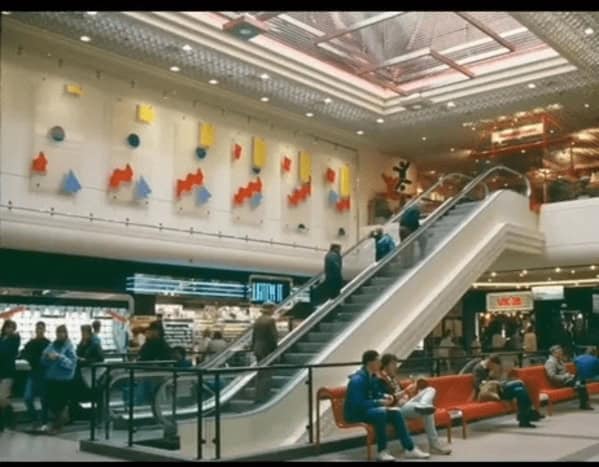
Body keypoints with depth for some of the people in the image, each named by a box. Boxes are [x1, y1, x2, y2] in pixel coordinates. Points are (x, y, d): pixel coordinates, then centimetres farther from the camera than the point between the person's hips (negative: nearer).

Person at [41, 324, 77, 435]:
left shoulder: (69, 347, -9)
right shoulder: (52, 345, 6)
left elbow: (72, 363, -18)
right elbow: (44, 362, 6)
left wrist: (59, 357, -26)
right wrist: (46, 356, -15)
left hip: (64, 379, -5)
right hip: (51, 378, 5)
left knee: (60, 402, 1)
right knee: (51, 401, 9)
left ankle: (57, 425, 20)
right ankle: (61, 417, 36)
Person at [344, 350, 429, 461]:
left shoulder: (372, 376, 5)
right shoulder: (358, 379, -24)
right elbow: (358, 404, -29)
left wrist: (385, 396, -1)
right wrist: (379, 402, -25)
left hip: (369, 408, 9)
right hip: (355, 412, -9)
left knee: (395, 412, -9)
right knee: (381, 412, -33)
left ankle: (410, 449, -7)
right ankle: (382, 452, -22)